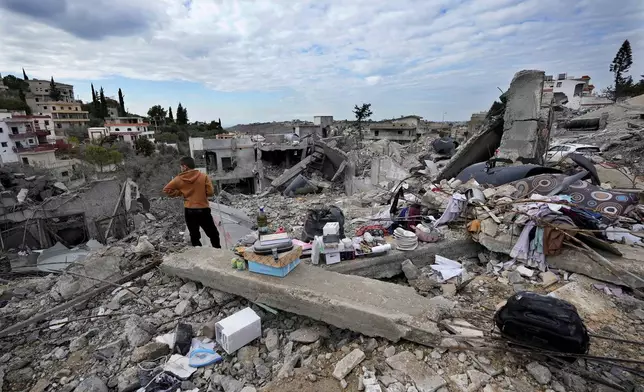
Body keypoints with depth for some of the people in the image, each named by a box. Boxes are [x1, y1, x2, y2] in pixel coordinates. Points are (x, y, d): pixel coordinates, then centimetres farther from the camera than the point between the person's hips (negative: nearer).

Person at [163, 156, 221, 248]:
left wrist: (180, 193, 10)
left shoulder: (179, 179, -2)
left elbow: (166, 189, 4)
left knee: (194, 236, 14)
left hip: (189, 211, 2)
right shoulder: (203, 176, -6)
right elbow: (210, 192, -7)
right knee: (213, 234, 11)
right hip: (203, 210, -1)